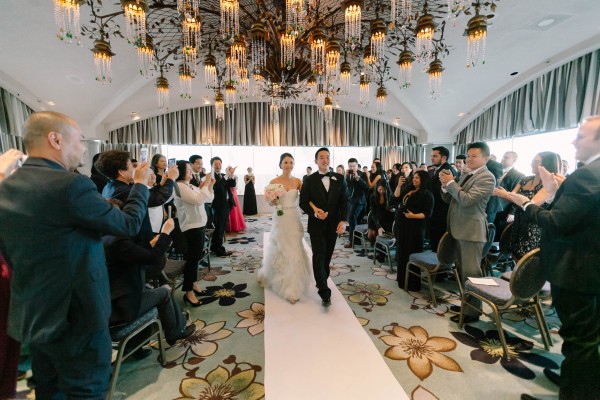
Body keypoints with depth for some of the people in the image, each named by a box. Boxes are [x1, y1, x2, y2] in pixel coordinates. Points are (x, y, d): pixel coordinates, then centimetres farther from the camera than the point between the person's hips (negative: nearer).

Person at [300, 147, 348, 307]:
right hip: (316, 224, -2)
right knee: (319, 256, -5)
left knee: (327, 256, 14)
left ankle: (321, 281, 36)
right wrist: (314, 213, -20)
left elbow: (345, 201, -1)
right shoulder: (310, 180, -1)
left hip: (333, 224, 3)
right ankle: (325, 292, 1)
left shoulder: (339, 179, 3)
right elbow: (303, 202, -3)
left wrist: (344, 221, -13)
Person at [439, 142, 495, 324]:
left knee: (470, 272, -1)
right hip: (460, 228, 9)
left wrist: (450, 182, -15)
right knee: (462, 270, 19)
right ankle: (466, 303, 33)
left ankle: (472, 311, 11)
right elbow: (449, 199, 15)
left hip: (472, 230, -9)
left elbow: (467, 200, -25)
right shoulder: (467, 175, 15)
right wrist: (446, 186, -5)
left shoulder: (487, 177, -12)